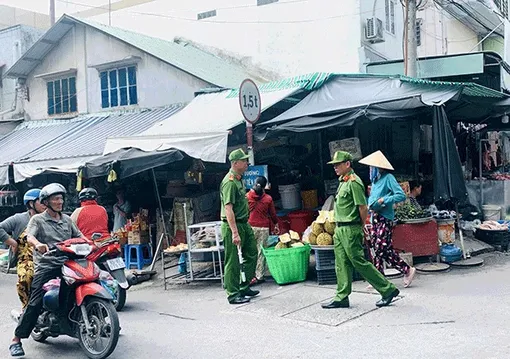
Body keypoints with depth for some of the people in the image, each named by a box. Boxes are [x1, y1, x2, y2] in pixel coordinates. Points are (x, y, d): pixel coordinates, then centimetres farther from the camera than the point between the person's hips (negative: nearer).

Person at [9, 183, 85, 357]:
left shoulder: (67, 220, 20)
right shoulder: (38, 219, 4)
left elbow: (79, 236, 20)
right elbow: (29, 236, -12)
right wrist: (38, 244, -34)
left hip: (67, 264, 5)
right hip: (45, 266, -5)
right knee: (35, 304, -10)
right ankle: (16, 340, -3)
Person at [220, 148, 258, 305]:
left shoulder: (239, 179, 12)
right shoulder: (230, 182, -18)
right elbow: (228, 209, -24)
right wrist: (235, 233, -27)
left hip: (244, 224, 10)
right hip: (233, 226, -10)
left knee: (251, 254, 16)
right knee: (233, 261, -2)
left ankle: (244, 288, 28)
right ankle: (233, 294, 7)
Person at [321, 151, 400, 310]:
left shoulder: (354, 182, -16)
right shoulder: (343, 182, 15)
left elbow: (363, 208, -18)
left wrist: (360, 227, -5)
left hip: (350, 230, -10)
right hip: (340, 229, 10)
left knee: (359, 262, -4)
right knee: (342, 264, 10)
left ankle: (388, 289, 5)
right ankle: (341, 298, 16)